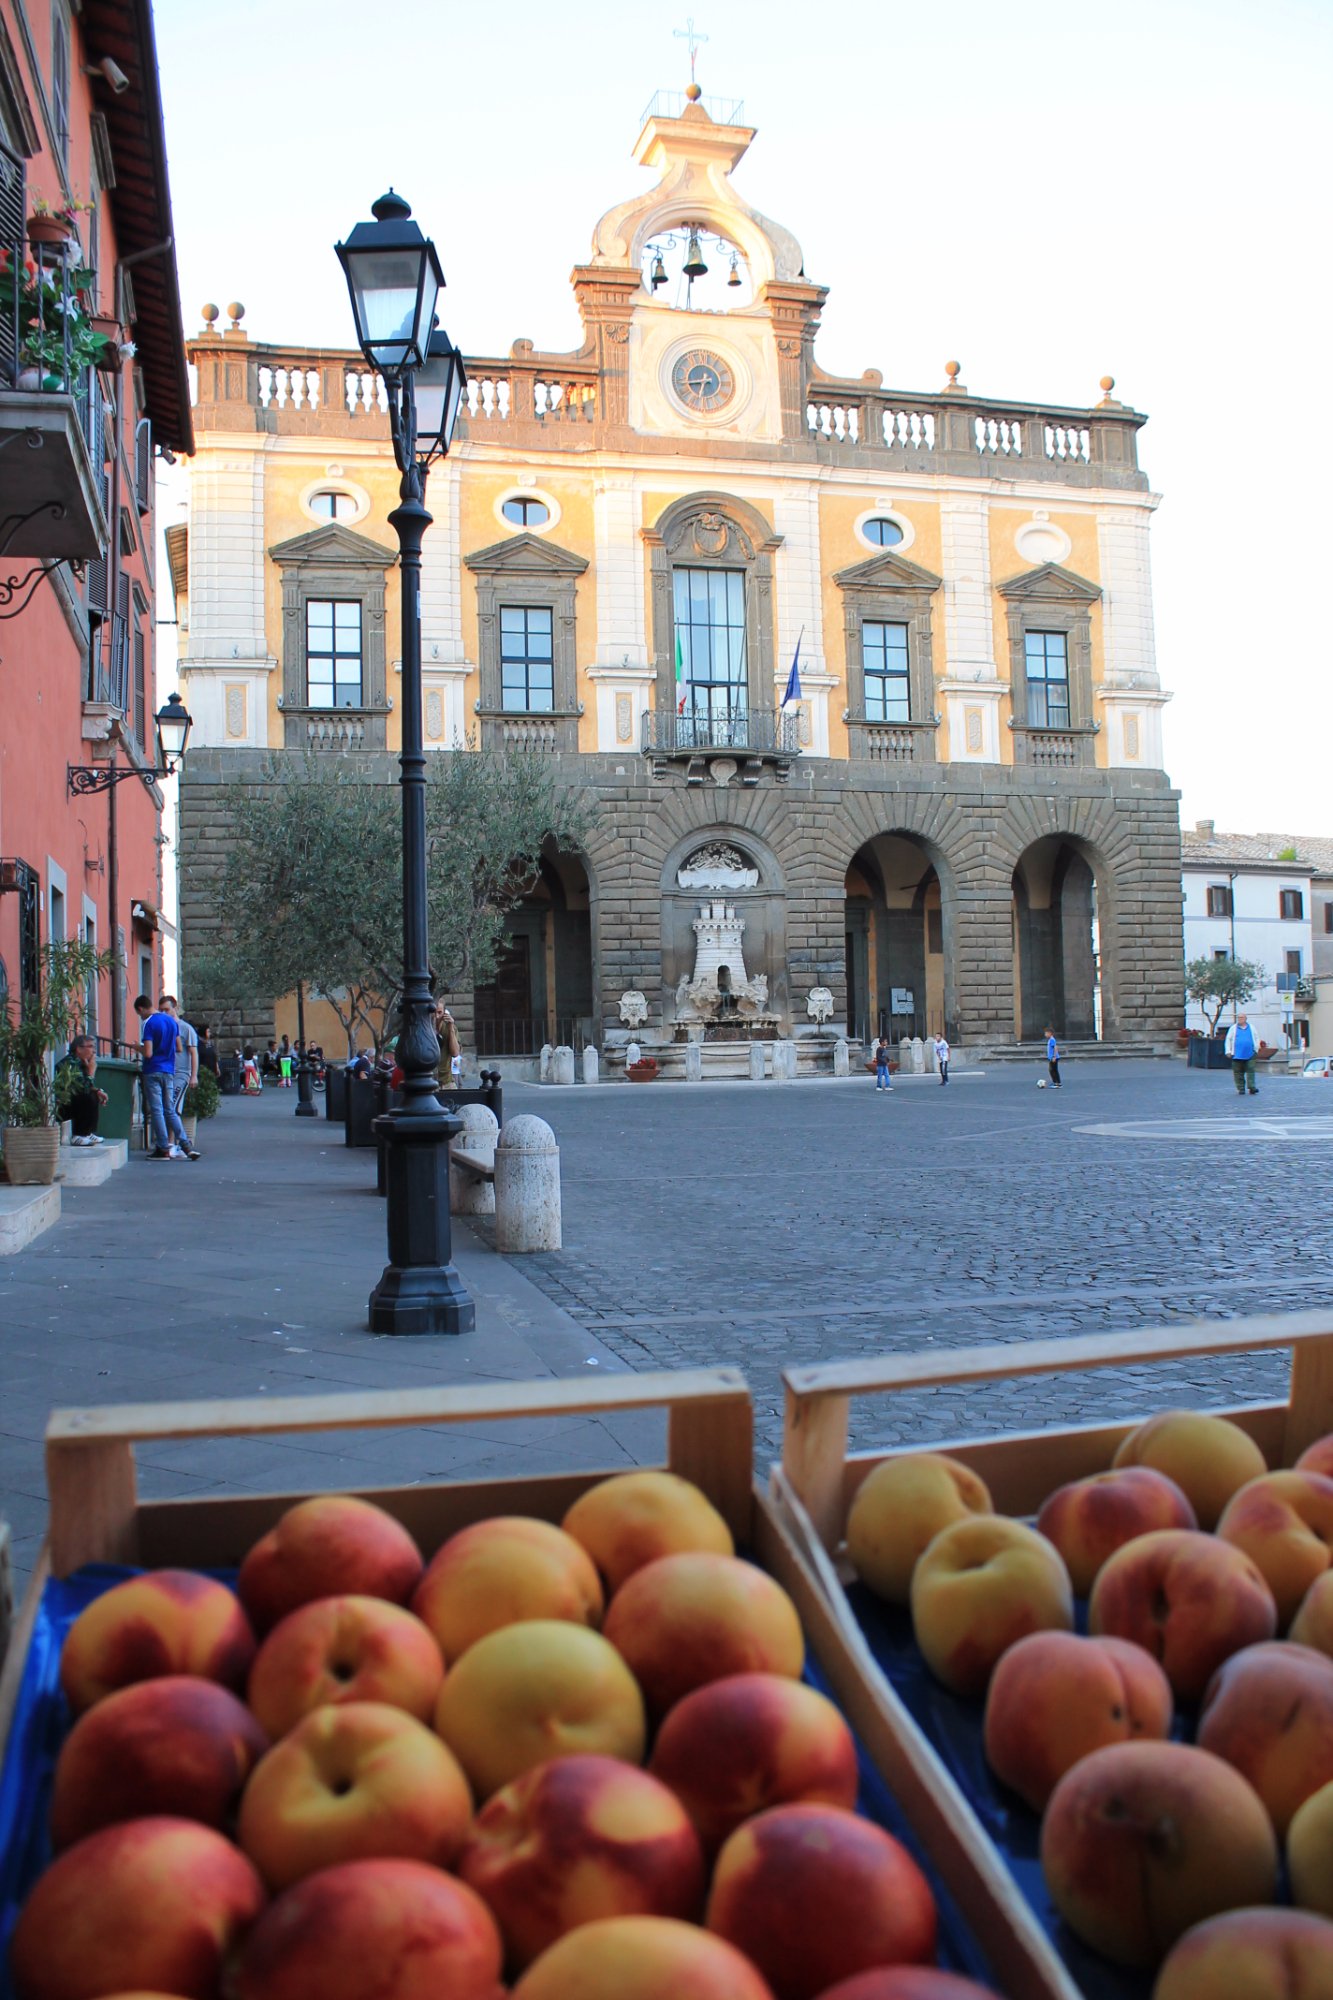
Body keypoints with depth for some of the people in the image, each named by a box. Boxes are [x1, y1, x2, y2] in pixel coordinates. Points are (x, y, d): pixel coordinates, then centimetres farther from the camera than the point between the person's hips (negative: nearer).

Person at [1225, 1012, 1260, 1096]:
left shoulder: (1251, 1028, 12)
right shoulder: (1233, 1028, 8)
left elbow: (1256, 1039, 19)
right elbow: (1228, 1040, 9)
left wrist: (1256, 1049, 14)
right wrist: (1228, 1051, 3)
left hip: (1249, 1054, 0)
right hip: (1237, 1055, 0)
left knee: (1250, 1071, -6)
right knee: (1238, 1073, 1)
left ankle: (1252, 1088, -6)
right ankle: (1240, 1089, 7)